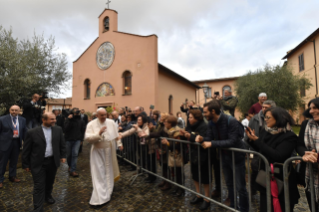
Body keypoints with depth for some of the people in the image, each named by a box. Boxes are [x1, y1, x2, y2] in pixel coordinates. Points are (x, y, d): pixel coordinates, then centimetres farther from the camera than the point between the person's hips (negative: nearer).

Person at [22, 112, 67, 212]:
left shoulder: (58, 130, -2)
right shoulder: (32, 132, -11)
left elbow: (62, 144, 7)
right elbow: (26, 150, -4)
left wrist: (63, 156, 4)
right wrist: (26, 164, -1)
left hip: (53, 161, 3)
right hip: (38, 163, -3)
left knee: (50, 182, 22)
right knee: (39, 186, 3)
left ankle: (48, 196, 47)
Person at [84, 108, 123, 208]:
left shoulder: (111, 122, -2)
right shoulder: (91, 124, -10)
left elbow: (116, 134, 8)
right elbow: (87, 138, -18)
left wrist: (119, 144, 6)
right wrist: (98, 134, -30)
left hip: (110, 151, 3)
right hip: (98, 152, -3)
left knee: (109, 171, 17)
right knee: (99, 173, 0)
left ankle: (108, 191, 41)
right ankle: (99, 198, 10)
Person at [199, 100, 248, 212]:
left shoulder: (231, 121, -26)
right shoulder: (211, 123, -5)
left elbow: (232, 141, -32)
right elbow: (209, 137, -2)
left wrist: (212, 143, -35)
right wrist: (201, 138, -24)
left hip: (236, 157, -7)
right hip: (225, 157, 7)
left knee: (240, 187, 8)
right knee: (229, 185, 23)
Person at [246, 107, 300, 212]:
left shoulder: (289, 136, -15)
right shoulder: (264, 132, 1)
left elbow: (278, 156, -26)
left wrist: (257, 140, -26)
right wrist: (252, 140, -8)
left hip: (281, 181, -5)